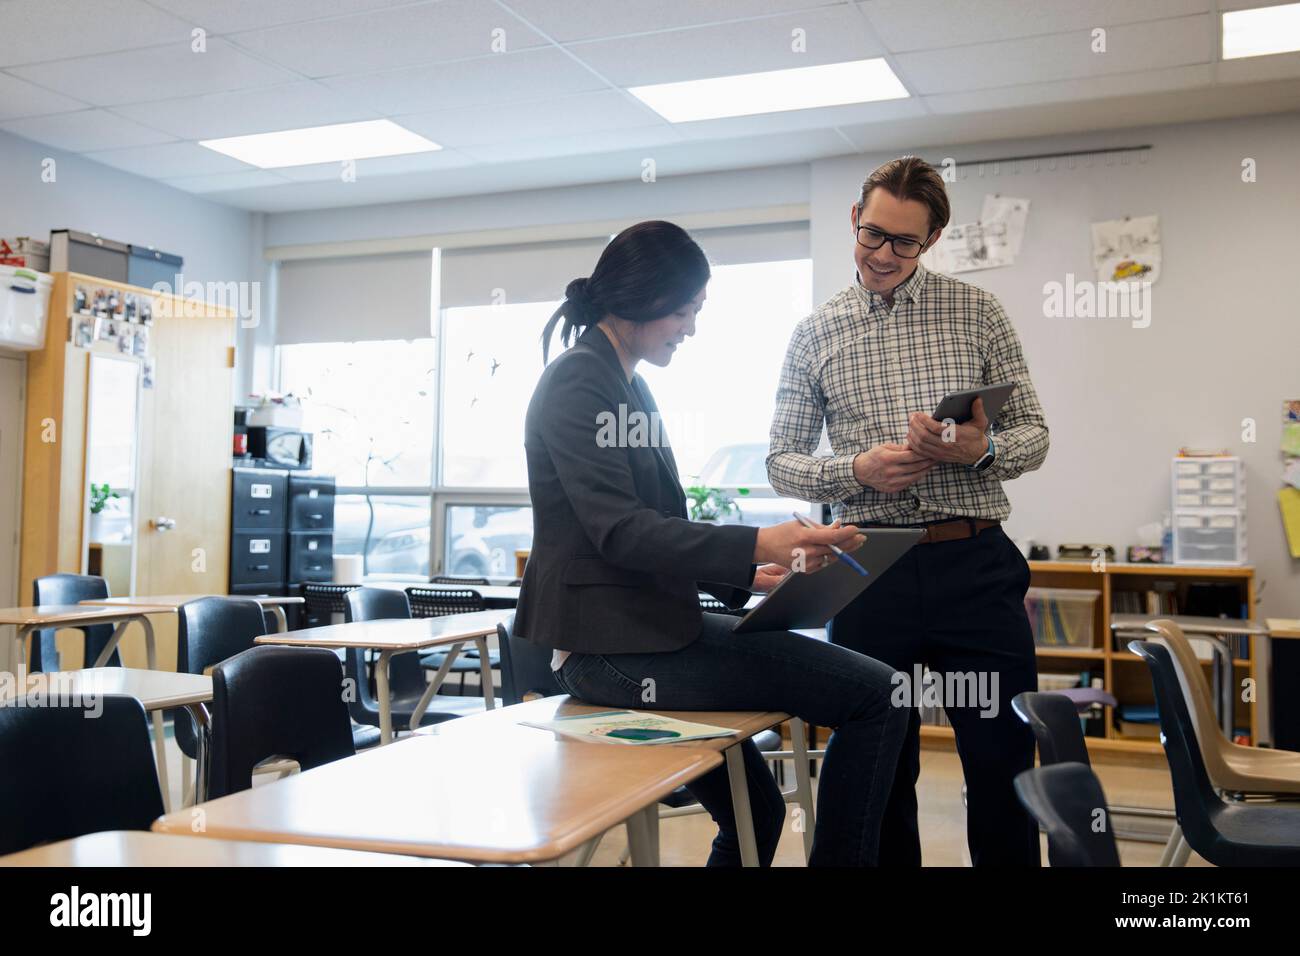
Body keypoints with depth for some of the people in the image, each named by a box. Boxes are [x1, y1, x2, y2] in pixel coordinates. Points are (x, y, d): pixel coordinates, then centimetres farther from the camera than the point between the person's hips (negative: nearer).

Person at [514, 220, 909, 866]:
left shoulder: (630, 387, 16)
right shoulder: (578, 382, -12)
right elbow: (620, 530, -22)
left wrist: (746, 578, 7)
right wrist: (756, 545, -32)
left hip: (651, 629, 10)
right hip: (614, 648, -10)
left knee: (755, 813, 23)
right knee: (877, 695, -14)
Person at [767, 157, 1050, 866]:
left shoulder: (975, 311, 8)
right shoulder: (815, 335, 9)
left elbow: (1033, 433, 7)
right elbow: (781, 460, 8)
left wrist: (981, 450, -15)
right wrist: (857, 470, -11)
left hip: (975, 566, 0)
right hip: (870, 572, 1)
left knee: (1004, 768, 4)